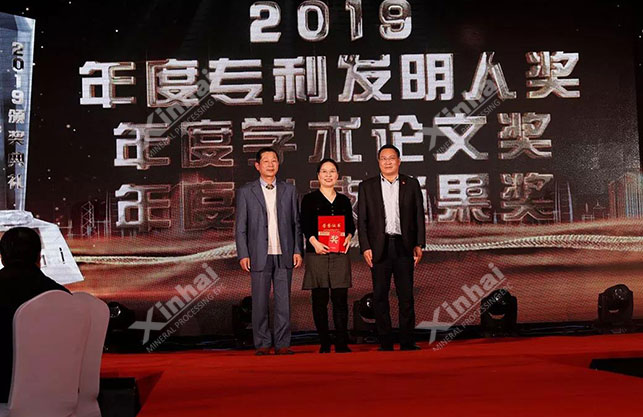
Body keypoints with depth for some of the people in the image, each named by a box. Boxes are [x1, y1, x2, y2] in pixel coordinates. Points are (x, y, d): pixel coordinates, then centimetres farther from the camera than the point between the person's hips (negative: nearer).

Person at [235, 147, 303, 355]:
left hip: (284, 254, 2)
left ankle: (282, 344, 8)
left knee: (283, 301, 2)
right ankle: (262, 344, 10)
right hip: (259, 255, -1)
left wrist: (297, 250, 2)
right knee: (260, 301, 2)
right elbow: (240, 227, 3)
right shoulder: (246, 192, 5)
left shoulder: (289, 190, 11)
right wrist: (243, 255, -5)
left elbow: (296, 223, 11)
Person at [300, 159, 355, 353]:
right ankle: (324, 344, 8)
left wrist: (348, 237, -6)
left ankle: (342, 343, 5)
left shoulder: (344, 200, 16)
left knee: (340, 299, -1)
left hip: (340, 254, 2)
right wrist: (314, 242, -17)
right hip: (317, 254, -2)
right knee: (320, 300, 1)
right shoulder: (309, 199, 6)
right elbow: (305, 225, -2)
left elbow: (351, 224, 15)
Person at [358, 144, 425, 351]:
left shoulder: (411, 184, 10)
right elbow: (362, 220, 5)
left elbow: (419, 216, 9)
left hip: (404, 247, 0)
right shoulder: (367, 186, 8)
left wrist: (419, 245, 1)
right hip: (379, 248, 0)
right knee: (380, 297, 2)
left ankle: (407, 342, 7)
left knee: (406, 296, 1)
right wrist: (365, 247, -4)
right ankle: (385, 343, 9)